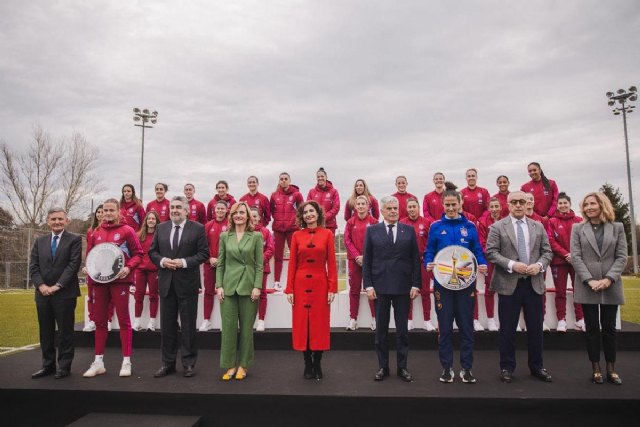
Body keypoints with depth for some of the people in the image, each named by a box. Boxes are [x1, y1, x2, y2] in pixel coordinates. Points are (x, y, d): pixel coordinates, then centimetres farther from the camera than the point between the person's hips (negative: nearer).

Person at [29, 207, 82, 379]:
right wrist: (41, 285, -8)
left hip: (65, 294, -5)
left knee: (65, 331, 2)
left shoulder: (74, 239, -2)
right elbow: (33, 266, 7)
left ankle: (64, 366, 12)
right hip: (43, 293, 5)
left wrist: (57, 286, -14)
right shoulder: (40, 241, 13)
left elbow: (74, 265, -10)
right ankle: (48, 365, 22)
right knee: (45, 332, 11)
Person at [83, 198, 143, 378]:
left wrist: (128, 267, -18)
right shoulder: (96, 233, 11)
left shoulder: (127, 231, -2)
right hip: (99, 281, 5)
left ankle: (126, 361, 6)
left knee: (123, 320, 0)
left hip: (119, 280, -5)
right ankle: (98, 362, 19)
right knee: (100, 321, 10)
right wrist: (87, 267, -1)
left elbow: (138, 253, -3)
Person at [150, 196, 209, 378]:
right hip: (166, 282, 4)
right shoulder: (161, 228, 9)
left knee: (188, 325, 5)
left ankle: (188, 363, 17)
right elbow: (152, 251, 10)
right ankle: (168, 363, 23)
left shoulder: (198, 228, -3)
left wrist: (184, 262, -18)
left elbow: (204, 253, -7)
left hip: (187, 282, -4)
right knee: (167, 325, 11)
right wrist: (162, 261, -10)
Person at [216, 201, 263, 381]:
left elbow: (259, 264, -1)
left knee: (246, 327, 5)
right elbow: (220, 263, 7)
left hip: (248, 287, -1)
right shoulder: (224, 236, 7)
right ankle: (230, 365, 16)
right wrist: (219, 285, -1)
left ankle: (242, 365, 19)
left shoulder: (256, 236, 1)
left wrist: (257, 287, -9)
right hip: (229, 286, 2)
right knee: (228, 326, 3)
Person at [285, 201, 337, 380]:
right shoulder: (297, 235, 3)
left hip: (320, 284, -1)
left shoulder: (327, 234, 1)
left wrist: (332, 288, -6)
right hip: (301, 285, 1)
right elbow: (292, 263, 2)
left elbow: (331, 263, -1)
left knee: (320, 324, 6)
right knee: (302, 324, 6)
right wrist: (289, 289, -2)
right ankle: (308, 365, 21)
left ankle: (317, 364, 20)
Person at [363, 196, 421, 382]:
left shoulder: (409, 230, 5)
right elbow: (366, 260, 2)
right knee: (381, 328, 9)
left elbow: (415, 259, 4)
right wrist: (368, 285, -5)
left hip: (403, 286, 1)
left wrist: (416, 284, -3)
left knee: (402, 329, 8)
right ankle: (382, 366, 21)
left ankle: (402, 367, 21)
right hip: (380, 286, 0)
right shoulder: (372, 230, 3)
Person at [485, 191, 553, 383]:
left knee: (535, 327, 11)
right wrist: (511, 264, -18)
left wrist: (539, 265, -10)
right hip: (509, 284, -3)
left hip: (534, 283, 3)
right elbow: (491, 252, -7)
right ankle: (507, 367, 18)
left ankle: (537, 366, 27)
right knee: (508, 329, 5)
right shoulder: (497, 227, -1)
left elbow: (547, 251, 9)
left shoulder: (538, 226, 10)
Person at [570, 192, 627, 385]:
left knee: (609, 327, 8)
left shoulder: (617, 228, 7)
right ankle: (596, 368, 14)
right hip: (587, 287, -1)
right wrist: (590, 280, -13)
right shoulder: (577, 228, 4)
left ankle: (611, 368, 18)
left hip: (611, 287, 1)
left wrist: (609, 279, -13)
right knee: (592, 328, 5)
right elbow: (575, 257, -3)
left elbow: (622, 257, 0)